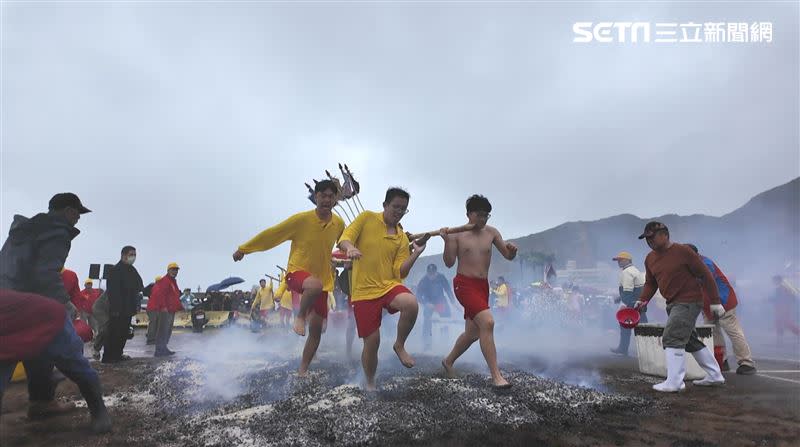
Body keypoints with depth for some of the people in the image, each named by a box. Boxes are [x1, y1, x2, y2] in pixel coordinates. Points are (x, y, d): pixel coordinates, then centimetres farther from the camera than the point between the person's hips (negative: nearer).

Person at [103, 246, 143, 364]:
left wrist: (136, 304, 13)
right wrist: (115, 308, -23)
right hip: (118, 309, -9)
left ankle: (117, 355, 22)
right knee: (114, 332, -5)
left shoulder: (132, 270, 15)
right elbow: (113, 291, -19)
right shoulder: (116, 270, -13)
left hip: (128, 308, 9)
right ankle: (108, 357, 2)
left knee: (124, 332, 13)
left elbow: (137, 288, 20)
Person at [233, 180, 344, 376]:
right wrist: (244, 248, -2)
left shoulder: (339, 224, -3)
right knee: (316, 285, -41)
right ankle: (300, 317, -12)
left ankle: (303, 370, 22)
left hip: (323, 280, 4)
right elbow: (271, 234, -7)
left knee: (316, 329, 4)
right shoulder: (301, 219, -14)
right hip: (297, 272, -4)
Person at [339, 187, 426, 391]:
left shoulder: (402, 238, 7)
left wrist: (416, 254, -10)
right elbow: (344, 238, -8)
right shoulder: (367, 218, 0)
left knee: (411, 303, -31)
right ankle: (370, 383, 29)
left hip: (389, 285, 2)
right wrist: (350, 247, -31)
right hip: (364, 290, -2)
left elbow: (400, 273, 2)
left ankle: (400, 345, -3)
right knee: (372, 341, -1)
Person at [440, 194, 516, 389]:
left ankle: (449, 361, 39)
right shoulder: (457, 234, -4)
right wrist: (446, 241, -22)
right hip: (464, 284, -6)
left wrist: (512, 250, -14)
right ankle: (496, 375, -17)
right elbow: (449, 263, -7)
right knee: (487, 322, -24)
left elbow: (508, 256, 9)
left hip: (483, 285, 6)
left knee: (473, 333, 15)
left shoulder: (491, 232, 6)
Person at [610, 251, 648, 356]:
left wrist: (623, 304, -23)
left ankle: (623, 349, 7)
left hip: (632, 304, -9)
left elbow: (627, 290, -21)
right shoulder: (635, 270, 20)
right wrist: (620, 298, 27)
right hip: (640, 303, 9)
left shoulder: (626, 272, -13)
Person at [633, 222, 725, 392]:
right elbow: (650, 283, 14)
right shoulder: (650, 258, 7)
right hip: (673, 303, 9)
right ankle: (715, 376, 33)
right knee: (690, 341, 18)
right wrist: (642, 300, -2)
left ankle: (674, 382, -10)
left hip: (688, 302, -9)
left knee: (672, 339, -15)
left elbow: (705, 275, -11)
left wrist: (715, 302, -11)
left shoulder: (683, 251, -14)